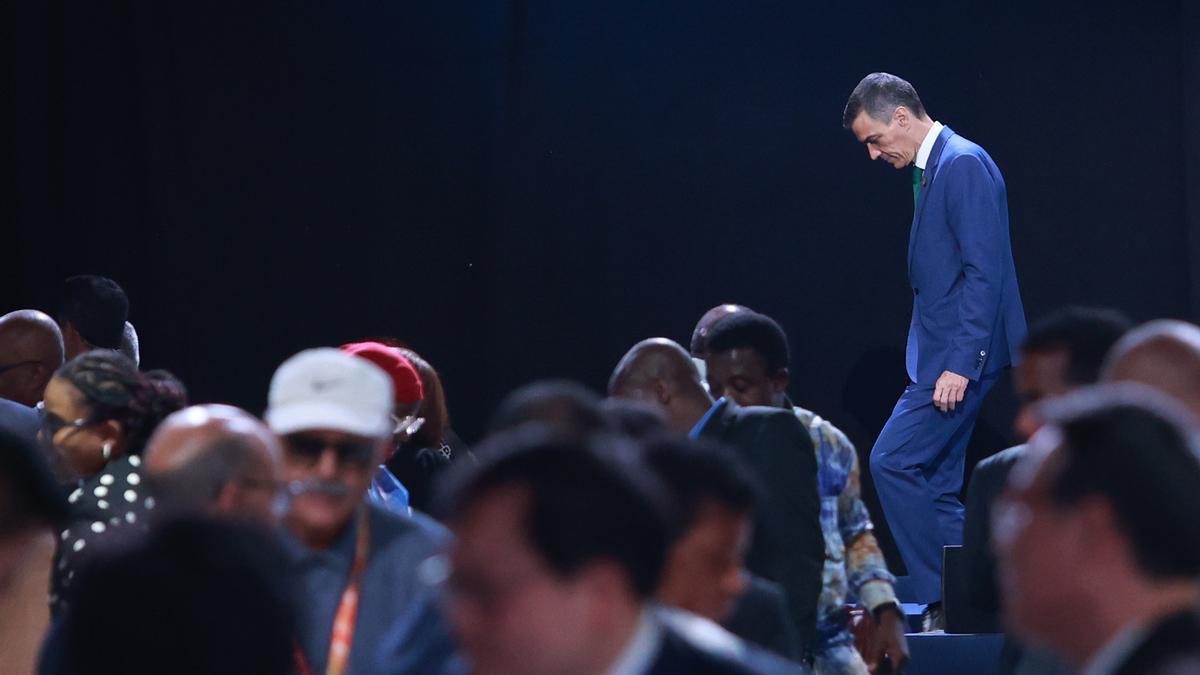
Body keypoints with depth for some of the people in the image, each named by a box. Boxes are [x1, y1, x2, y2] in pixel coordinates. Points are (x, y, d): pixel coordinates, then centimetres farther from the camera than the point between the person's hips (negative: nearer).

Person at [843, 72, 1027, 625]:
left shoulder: (964, 164, -14)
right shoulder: (931, 169, 17)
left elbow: (985, 271, -20)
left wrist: (960, 364, -23)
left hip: (962, 352, -10)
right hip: (943, 353, 10)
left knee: (893, 461, -13)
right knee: (936, 485, 9)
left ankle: (942, 597, -8)